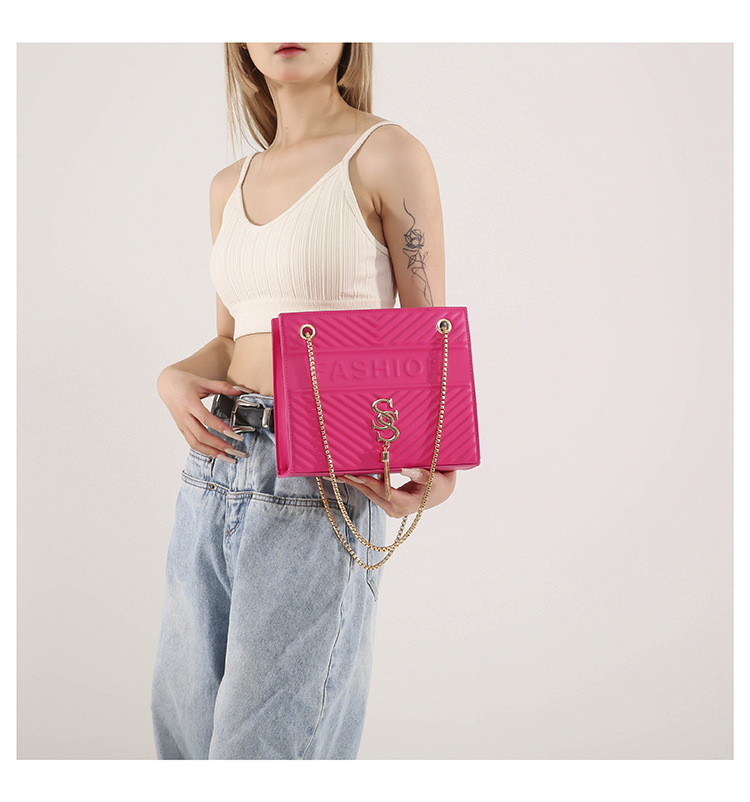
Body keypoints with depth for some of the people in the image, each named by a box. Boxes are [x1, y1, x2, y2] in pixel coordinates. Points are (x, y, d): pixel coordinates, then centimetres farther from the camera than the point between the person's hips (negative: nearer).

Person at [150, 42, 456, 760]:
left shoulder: (387, 155, -3)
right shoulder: (229, 186, 16)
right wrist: (175, 378, 0)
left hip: (318, 485, -6)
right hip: (213, 472, 7)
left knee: (260, 750, -2)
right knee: (185, 735, 12)